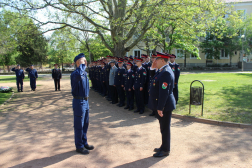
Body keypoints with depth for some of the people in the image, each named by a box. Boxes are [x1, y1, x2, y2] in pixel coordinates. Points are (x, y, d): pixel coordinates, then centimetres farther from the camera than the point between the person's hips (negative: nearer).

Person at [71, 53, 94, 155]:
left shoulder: (84, 72, 10)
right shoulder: (75, 73, -18)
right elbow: (79, 76, -45)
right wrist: (82, 65, -28)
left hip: (85, 101, 9)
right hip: (79, 102, -9)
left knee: (85, 124, 18)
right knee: (79, 125, 4)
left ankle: (84, 143, 33)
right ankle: (79, 146, 18)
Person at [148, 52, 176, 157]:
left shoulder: (166, 72, -22)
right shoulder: (162, 70, 9)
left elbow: (164, 92, -26)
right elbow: (154, 79, 22)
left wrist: (160, 108, -24)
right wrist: (152, 68, 8)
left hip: (165, 105, -10)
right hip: (162, 104, 10)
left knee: (165, 128, 3)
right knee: (163, 127, 20)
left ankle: (165, 150, 18)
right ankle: (164, 146, 34)